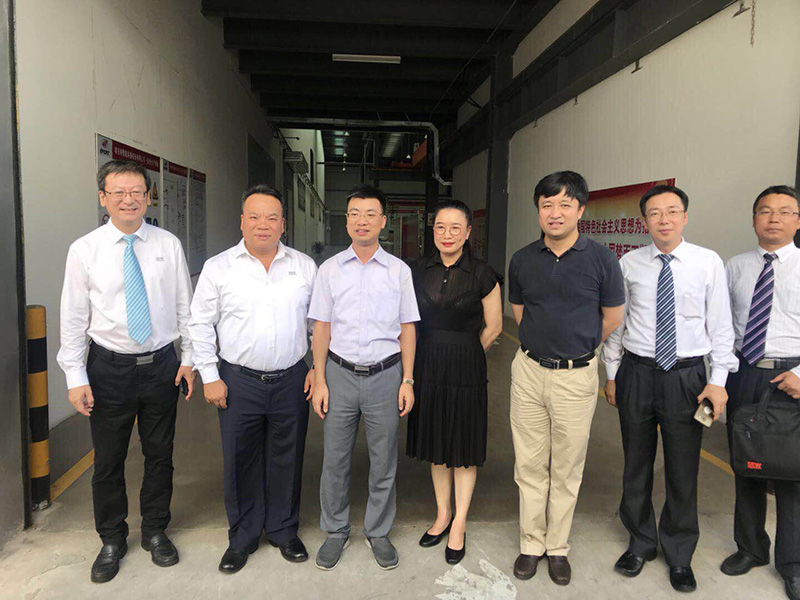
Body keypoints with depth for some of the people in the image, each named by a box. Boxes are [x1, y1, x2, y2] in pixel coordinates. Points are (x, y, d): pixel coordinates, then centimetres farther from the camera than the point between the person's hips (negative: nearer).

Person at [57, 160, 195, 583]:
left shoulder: (169, 245, -1)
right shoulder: (84, 250, -4)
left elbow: (185, 305, 3)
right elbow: (73, 318, -3)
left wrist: (189, 358, 1)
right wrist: (76, 377, -6)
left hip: (162, 364, 1)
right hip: (109, 367, -1)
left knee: (160, 454, 13)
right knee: (108, 461, 10)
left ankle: (155, 532, 34)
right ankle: (112, 541, 32)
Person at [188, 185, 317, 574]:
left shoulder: (305, 266, 4)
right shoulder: (218, 267, -1)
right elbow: (201, 324, 2)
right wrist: (210, 377, -2)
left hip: (292, 381, 1)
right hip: (238, 381, -1)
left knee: (287, 459, 12)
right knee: (241, 461, 9)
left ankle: (283, 530, 32)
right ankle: (243, 536, 29)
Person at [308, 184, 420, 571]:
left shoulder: (399, 271, 2)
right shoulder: (330, 269, 3)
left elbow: (407, 328, 4)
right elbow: (322, 328, 4)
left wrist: (407, 381, 0)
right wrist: (319, 381, -1)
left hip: (385, 375, 0)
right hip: (340, 375, 0)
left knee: (383, 463, 10)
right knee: (335, 461, 9)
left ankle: (378, 533, 30)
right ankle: (335, 532, 30)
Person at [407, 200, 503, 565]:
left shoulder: (483, 275, -7)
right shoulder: (418, 271, 2)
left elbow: (493, 327, 2)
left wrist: (464, 354, 8)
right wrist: (439, 353, 11)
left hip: (466, 368, -3)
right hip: (427, 366, 4)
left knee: (464, 448, 7)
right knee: (436, 445, 15)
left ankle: (459, 525, 23)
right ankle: (442, 515, 33)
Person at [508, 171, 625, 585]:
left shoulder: (601, 259, -6)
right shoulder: (522, 260, 2)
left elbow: (612, 319, 5)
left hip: (576, 376, -2)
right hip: (528, 371, 2)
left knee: (566, 470, 10)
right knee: (529, 465, 10)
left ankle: (558, 548, 28)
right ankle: (531, 544, 27)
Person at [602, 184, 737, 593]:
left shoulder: (709, 263, -4)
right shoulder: (629, 264, 0)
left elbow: (721, 325, -1)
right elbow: (615, 322, 5)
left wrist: (718, 380, -6)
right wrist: (612, 374, 6)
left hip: (686, 376, -1)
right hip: (636, 373, 1)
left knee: (683, 471, 9)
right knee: (636, 466, 14)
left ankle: (679, 555, 32)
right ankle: (640, 543, 36)